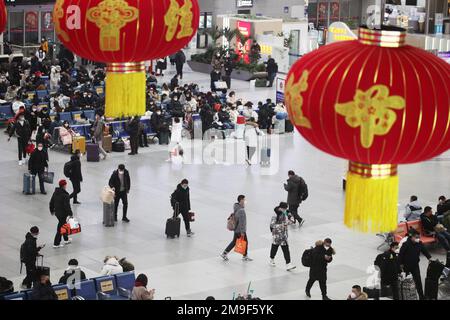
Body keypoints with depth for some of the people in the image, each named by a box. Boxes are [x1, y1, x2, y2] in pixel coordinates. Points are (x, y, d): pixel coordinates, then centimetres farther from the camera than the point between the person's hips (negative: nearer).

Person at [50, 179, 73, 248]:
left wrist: (52, 210, 26)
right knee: (60, 228, -2)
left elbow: (51, 202, 13)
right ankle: (56, 244, 1)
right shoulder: (65, 195, -22)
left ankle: (66, 239, 40)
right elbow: (67, 206, -23)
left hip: (57, 213, 9)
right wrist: (70, 214, -15)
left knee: (63, 225, 25)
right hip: (63, 214, -9)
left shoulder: (55, 193, 4)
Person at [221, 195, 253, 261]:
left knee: (234, 241, 18)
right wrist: (242, 232, -21)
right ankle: (245, 257, 25)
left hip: (236, 229, 9)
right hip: (240, 230, -9)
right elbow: (241, 222, -26)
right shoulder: (241, 210, -27)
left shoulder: (236, 207, 3)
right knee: (245, 242, 10)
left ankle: (225, 253, 19)